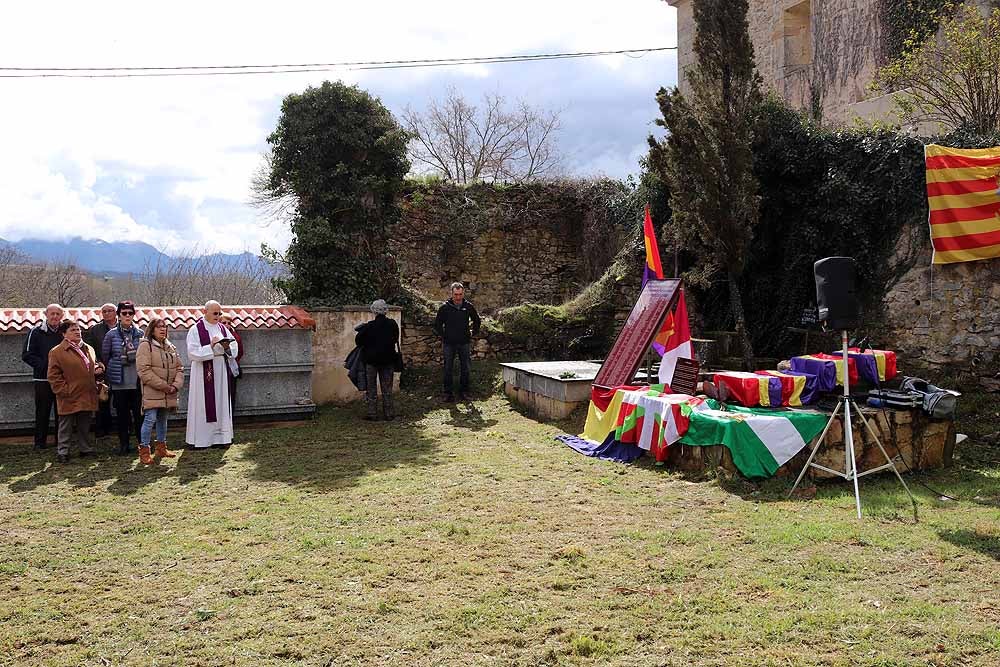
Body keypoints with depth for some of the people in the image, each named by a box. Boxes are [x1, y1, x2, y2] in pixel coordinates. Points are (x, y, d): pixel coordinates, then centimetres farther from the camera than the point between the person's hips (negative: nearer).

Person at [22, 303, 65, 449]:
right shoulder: (36, 332, -1)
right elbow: (27, 355, -3)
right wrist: (44, 365, -14)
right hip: (43, 379, -2)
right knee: (42, 412, 3)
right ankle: (40, 442, 12)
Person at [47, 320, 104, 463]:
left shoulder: (89, 349, 12)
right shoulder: (56, 352, -8)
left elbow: (95, 364, 27)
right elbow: (53, 376, -9)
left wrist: (98, 368, 3)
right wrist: (64, 391, -15)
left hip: (87, 397, 6)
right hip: (69, 398, -6)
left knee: (85, 426, 15)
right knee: (66, 427, 3)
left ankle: (87, 449, 25)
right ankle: (62, 452, 11)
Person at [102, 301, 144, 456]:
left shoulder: (141, 334, 4)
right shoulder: (112, 335, 1)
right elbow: (104, 355, 9)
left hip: (138, 381, 0)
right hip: (119, 382, 0)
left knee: (139, 413, 1)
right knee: (122, 413, 6)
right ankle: (123, 444, 16)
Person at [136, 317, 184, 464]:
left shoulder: (171, 347, 14)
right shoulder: (145, 346, -7)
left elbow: (179, 368, 13)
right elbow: (144, 371, -15)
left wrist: (176, 385, -6)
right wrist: (163, 386, -16)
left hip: (168, 393, 6)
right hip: (152, 392, -6)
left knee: (162, 419, 15)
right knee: (150, 419, -9)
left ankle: (161, 448, 24)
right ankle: (144, 450, -2)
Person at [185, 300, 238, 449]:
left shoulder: (223, 328, 11)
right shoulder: (196, 330, -4)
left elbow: (235, 347, 8)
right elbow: (192, 352, -12)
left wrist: (227, 347, -13)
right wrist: (210, 347, -21)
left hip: (221, 372, 5)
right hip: (203, 372, -5)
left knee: (221, 402, 6)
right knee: (203, 404, -3)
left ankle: (221, 436, 12)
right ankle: (200, 438, 2)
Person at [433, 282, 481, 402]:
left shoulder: (468, 306, 3)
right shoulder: (445, 307, -2)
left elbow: (477, 321, 19)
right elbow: (437, 324, 8)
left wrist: (473, 334, 12)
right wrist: (443, 337, 4)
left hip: (464, 343, 2)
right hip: (449, 343, -2)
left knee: (465, 369, 4)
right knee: (448, 369, 1)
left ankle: (464, 392, 13)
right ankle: (448, 393, 7)